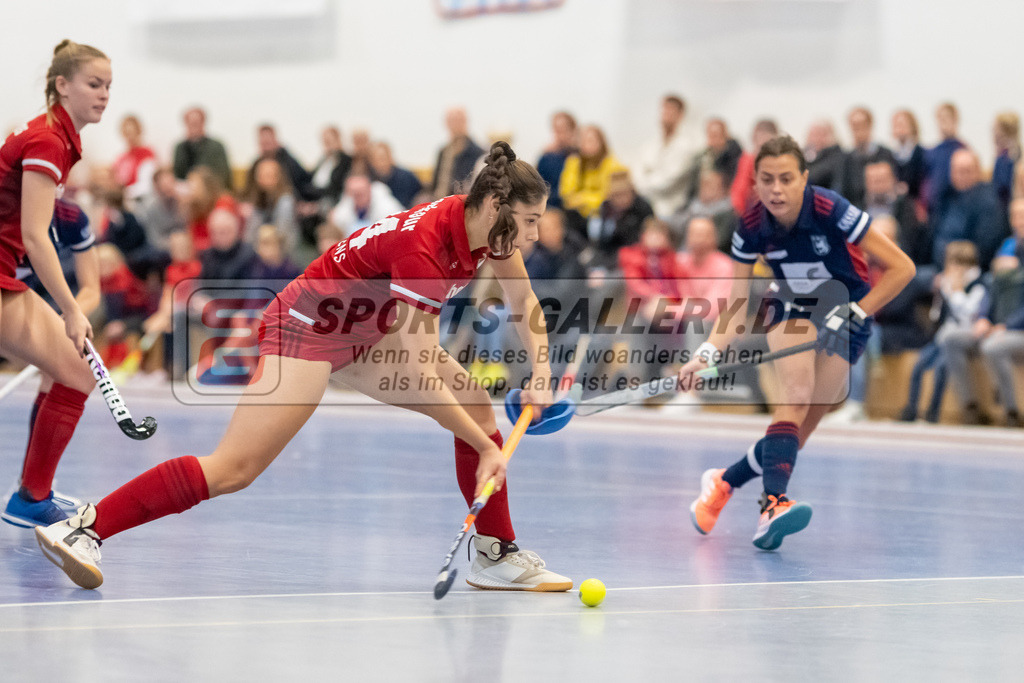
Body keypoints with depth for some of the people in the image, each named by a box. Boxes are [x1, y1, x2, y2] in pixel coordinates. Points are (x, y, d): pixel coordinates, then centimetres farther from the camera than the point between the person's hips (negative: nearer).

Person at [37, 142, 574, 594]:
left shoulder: (488, 226, -7)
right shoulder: (423, 247, -31)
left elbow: (523, 301, 13)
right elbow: (421, 379, -31)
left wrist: (540, 376, -2)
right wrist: (486, 448, -27)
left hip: (367, 334, 9)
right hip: (311, 325, -9)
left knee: (477, 405, 0)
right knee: (234, 468, -20)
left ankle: (496, 556, 10)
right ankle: (84, 529, -18)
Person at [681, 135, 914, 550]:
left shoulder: (832, 212, -28)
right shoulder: (751, 229, -16)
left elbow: (902, 268, -21)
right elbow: (738, 309, -12)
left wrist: (854, 314, -23)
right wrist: (707, 354, -27)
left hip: (845, 316, -1)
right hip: (792, 310, 1)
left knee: (801, 426, -10)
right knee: (797, 394, -29)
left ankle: (724, 482, 11)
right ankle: (774, 504, -43)